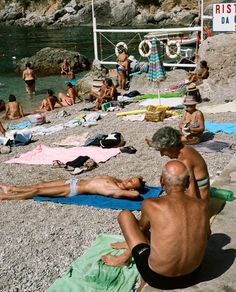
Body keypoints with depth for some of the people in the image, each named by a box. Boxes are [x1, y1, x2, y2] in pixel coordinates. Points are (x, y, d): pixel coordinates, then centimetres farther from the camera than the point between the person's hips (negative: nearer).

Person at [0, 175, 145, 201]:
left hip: (73, 189, -8)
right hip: (75, 182, 8)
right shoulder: (117, 181, 4)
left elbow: (136, 194, -36)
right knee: (40, 185, 15)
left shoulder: (117, 191, -21)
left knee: (37, 190, -1)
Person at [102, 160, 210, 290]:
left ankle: (125, 258, 33)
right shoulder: (202, 205, -7)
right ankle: (130, 245, 49)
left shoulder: (151, 205, -17)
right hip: (191, 276, 4)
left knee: (124, 215, 9)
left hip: (158, 279, -4)